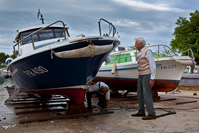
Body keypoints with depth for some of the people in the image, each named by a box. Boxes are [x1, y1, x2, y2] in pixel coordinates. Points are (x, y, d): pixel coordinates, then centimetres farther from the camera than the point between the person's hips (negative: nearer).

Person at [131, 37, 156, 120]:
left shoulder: (147, 52, -14)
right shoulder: (140, 53, 14)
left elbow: (153, 65, -18)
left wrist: (152, 79, -21)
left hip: (147, 75, -9)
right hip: (141, 75, 9)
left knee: (147, 94, -11)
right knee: (140, 94, 10)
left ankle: (151, 114, -5)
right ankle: (141, 112, 18)